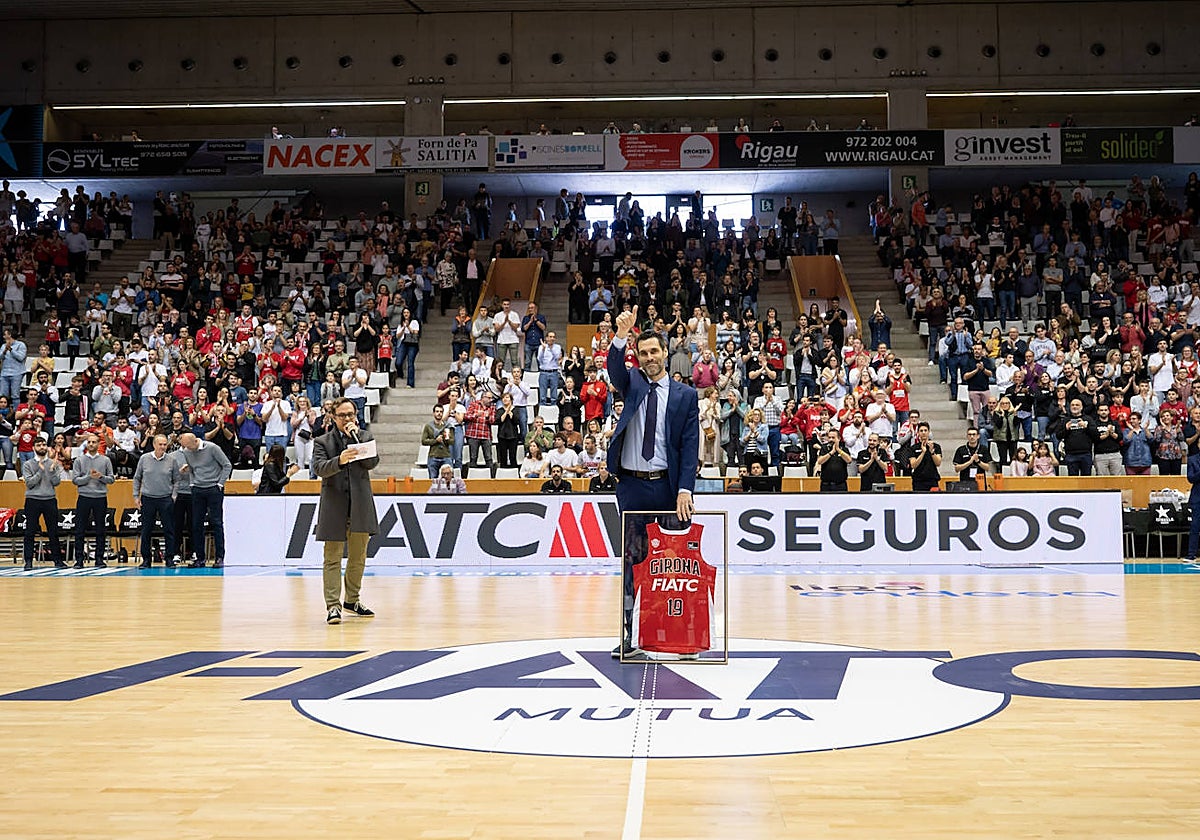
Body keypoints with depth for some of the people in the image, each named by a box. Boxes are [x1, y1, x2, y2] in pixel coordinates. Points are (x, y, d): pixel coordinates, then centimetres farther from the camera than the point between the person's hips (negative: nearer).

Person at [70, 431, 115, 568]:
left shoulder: (105, 460, 7)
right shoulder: (79, 460, 4)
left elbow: (111, 479, 5)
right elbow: (75, 480, -2)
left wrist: (101, 476, -13)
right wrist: (89, 476, -15)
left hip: (101, 498, 1)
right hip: (84, 498, -1)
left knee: (100, 530, 4)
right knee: (80, 530, 1)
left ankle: (99, 558, 10)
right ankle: (79, 559, 6)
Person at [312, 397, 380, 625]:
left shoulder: (365, 437, 10)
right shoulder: (322, 442, 5)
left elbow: (372, 462, -4)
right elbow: (319, 468, -10)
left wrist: (355, 437, -9)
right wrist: (339, 460, -29)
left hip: (360, 506, 3)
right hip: (334, 507, -3)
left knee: (358, 557, 12)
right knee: (333, 558, -5)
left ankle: (352, 600, 26)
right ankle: (333, 605, -6)